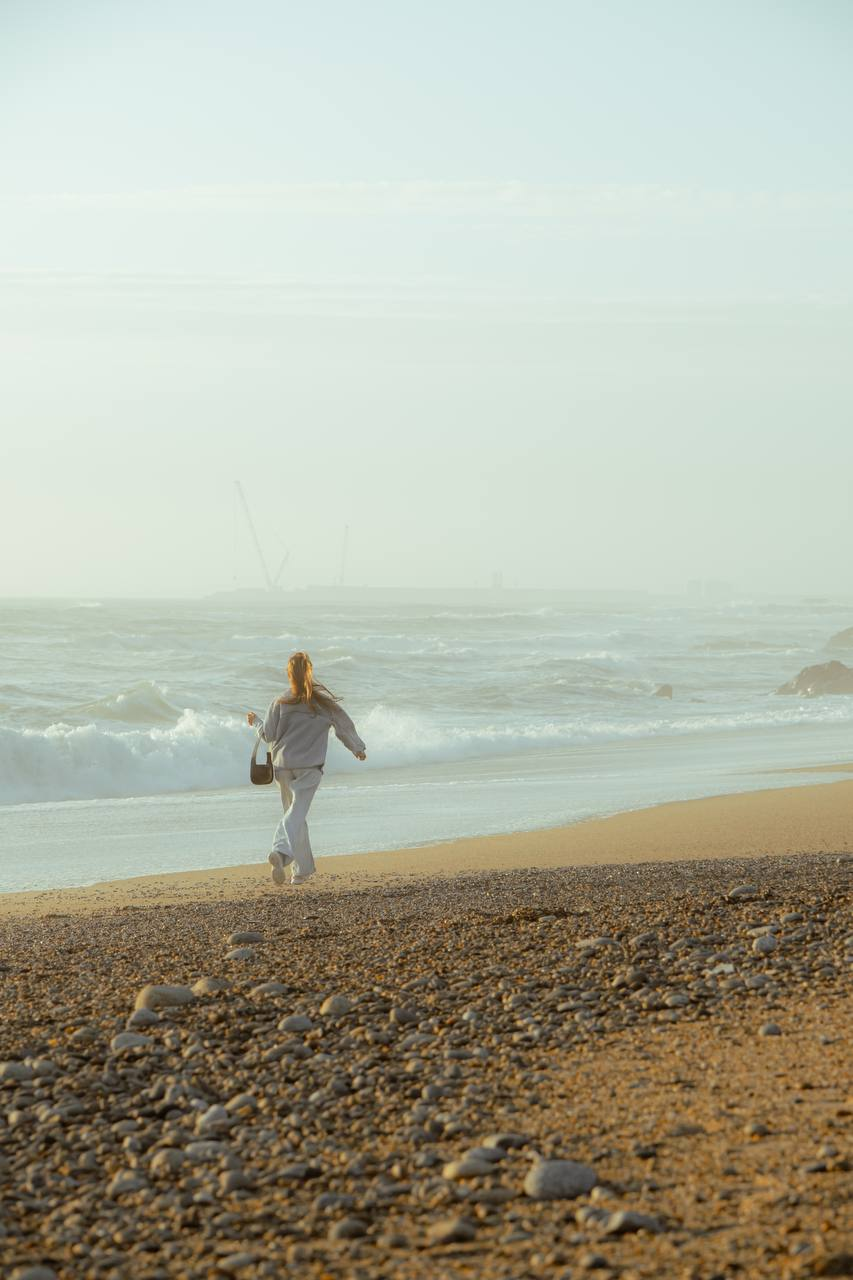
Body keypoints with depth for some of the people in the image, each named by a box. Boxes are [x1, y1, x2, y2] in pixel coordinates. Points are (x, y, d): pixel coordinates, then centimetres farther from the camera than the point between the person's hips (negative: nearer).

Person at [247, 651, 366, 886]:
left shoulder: (280, 703, -2)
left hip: (284, 764, 2)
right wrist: (358, 748, 26)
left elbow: (268, 735, 3)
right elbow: (345, 727, 8)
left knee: (295, 813, 15)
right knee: (297, 813, -10)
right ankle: (281, 852, -36)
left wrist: (255, 721, 23)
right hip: (310, 766, -2)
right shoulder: (325, 702, -2)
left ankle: (303, 868, 19)